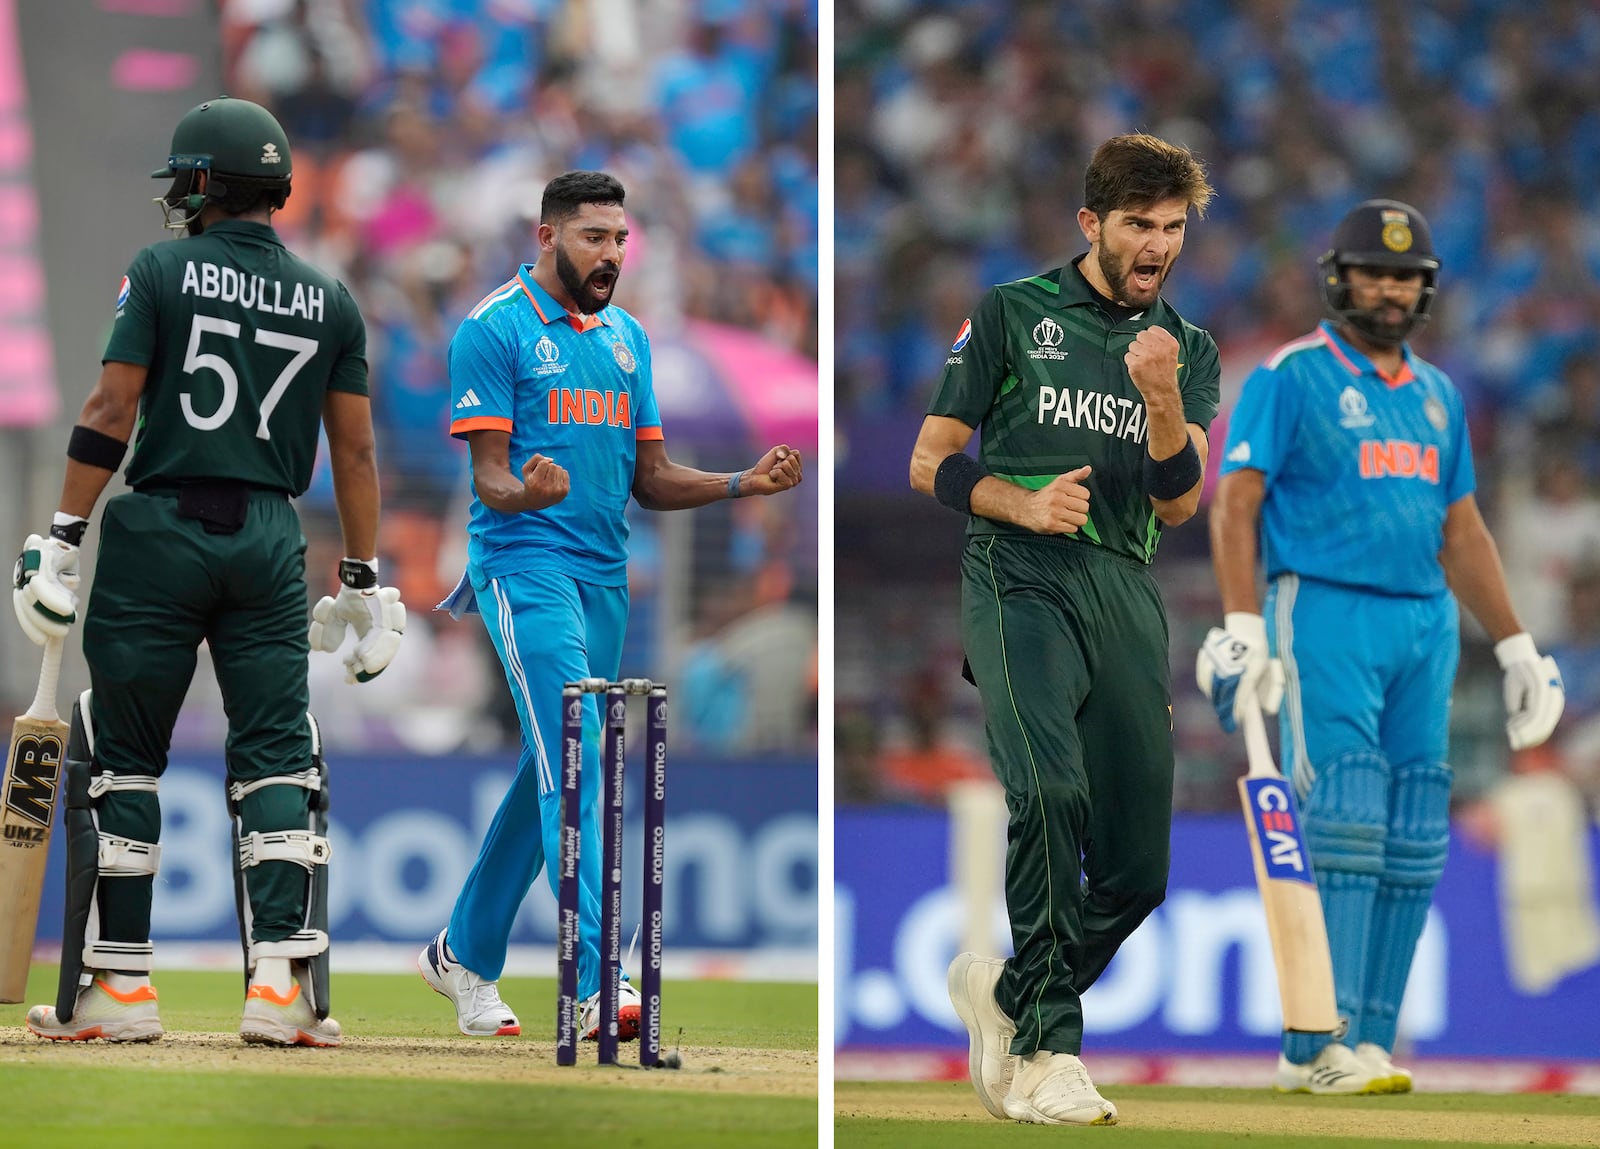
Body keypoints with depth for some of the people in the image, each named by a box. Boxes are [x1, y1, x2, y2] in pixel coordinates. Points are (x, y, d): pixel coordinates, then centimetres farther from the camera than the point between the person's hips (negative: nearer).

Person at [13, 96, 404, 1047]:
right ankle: (281, 981, -7)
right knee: (276, 759, 4)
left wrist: (62, 541, -6)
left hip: (159, 532, -3)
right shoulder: (330, 301, 8)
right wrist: (366, 583, 11)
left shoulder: (163, 272, -1)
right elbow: (356, 450, 7)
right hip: (270, 542, 3)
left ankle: (119, 985, 5)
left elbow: (111, 413, -7)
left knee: (121, 757, 5)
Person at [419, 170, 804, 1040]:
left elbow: (650, 478, 16)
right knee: (575, 751, -19)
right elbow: (489, 478, -10)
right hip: (525, 565, -7)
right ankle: (592, 984, -26)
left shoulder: (626, 338, 16)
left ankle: (466, 953, 26)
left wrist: (744, 484, -1)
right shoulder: (494, 330, -5)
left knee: (552, 772, 11)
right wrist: (525, 494, -34)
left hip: (606, 574, 7)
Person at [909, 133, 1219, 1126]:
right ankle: (1046, 1053, -27)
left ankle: (1006, 995, 28)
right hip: (1020, 574, -4)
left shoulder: (1189, 350, 17)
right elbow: (931, 462, 9)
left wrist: (1162, 399, -12)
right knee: (1051, 786, -30)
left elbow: (1177, 504, 5)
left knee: (1139, 872, 1)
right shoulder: (1012, 315, 8)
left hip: (1128, 593, 4)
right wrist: (1025, 504, -9)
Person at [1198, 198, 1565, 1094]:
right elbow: (1236, 504, -7)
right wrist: (1242, 625, -19)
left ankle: (1369, 1042, 6)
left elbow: (1463, 531, 22)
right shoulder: (1291, 378, 0)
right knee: (1342, 826, -14)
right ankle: (1318, 1046, -15)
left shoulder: (1438, 396, 18)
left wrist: (1516, 645, 16)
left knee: (1411, 843, 2)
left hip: (1426, 624, 6)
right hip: (1325, 616, -6)